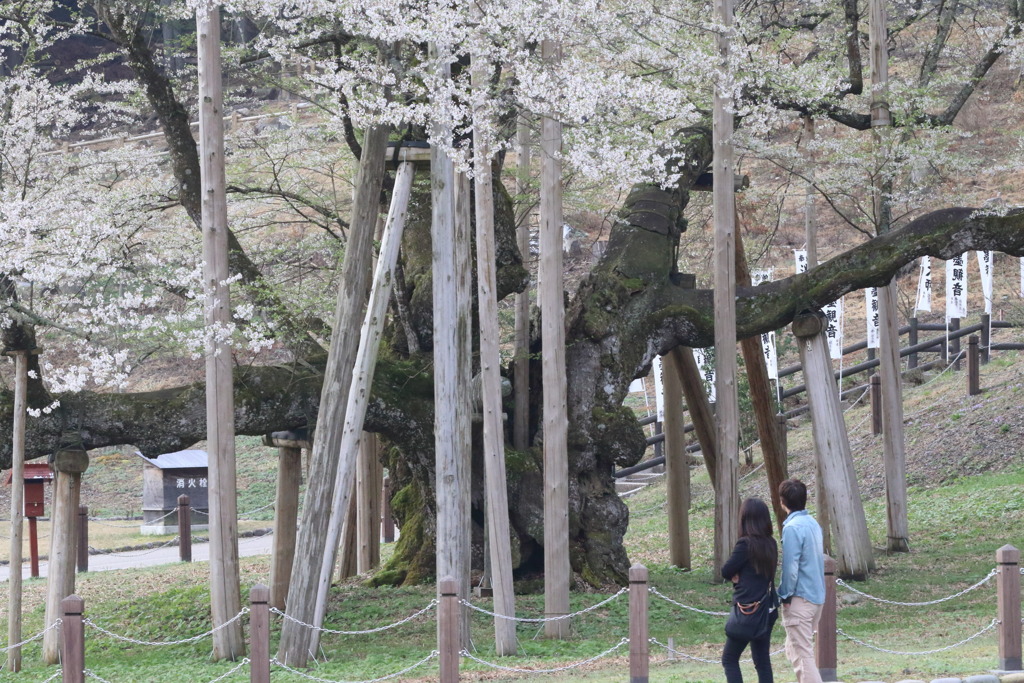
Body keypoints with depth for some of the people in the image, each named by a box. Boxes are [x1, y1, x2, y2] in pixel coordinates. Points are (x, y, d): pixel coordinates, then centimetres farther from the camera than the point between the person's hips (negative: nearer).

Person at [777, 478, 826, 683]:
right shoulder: (813, 524, 10)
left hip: (800, 598, -9)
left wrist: (786, 596, -8)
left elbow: (790, 567, -19)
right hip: (817, 595, 9)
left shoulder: (792, 528, -16)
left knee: (802, 654, -7)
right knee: (794, 649, 21)